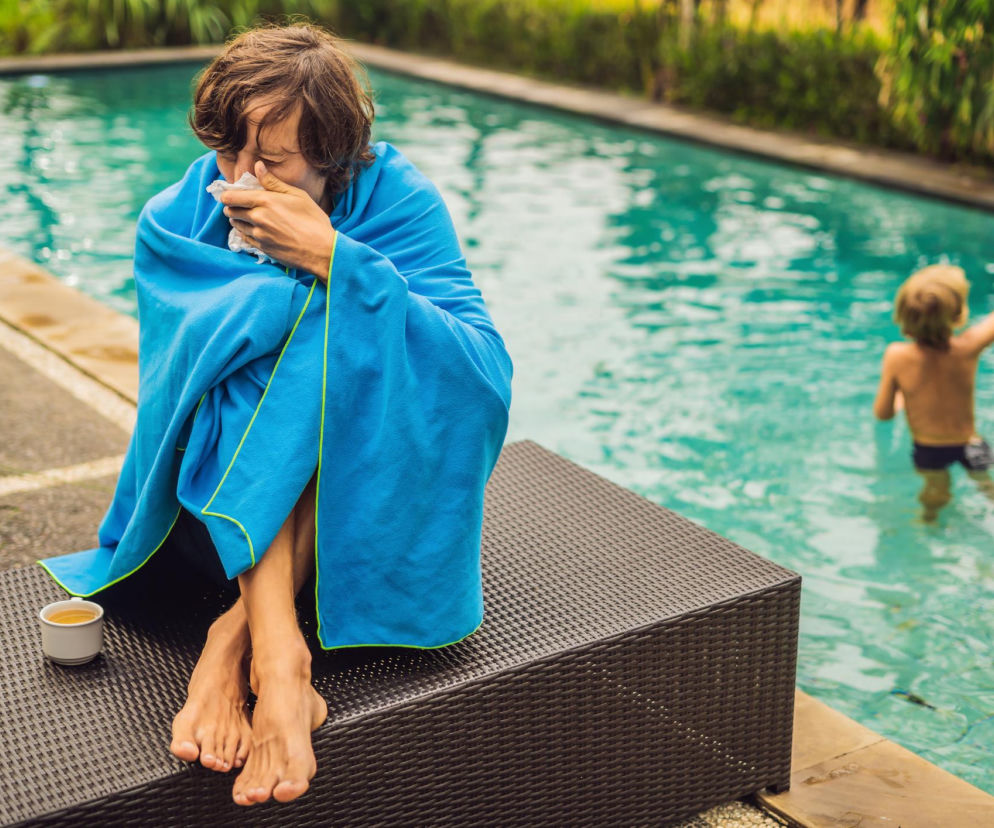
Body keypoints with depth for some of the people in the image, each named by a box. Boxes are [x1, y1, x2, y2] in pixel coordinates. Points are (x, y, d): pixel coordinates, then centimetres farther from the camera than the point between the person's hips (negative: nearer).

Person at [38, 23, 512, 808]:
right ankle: (278, 653, -41)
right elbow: (175, 374, -16)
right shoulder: (176, 219, -4)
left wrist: (333, 258, -29)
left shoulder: (398, 201, -10)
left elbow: (486, 369, -23)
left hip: (359, 497, 0)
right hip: (219, 500, 1)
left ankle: (236, 634, -31)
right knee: (267, 331, -28)